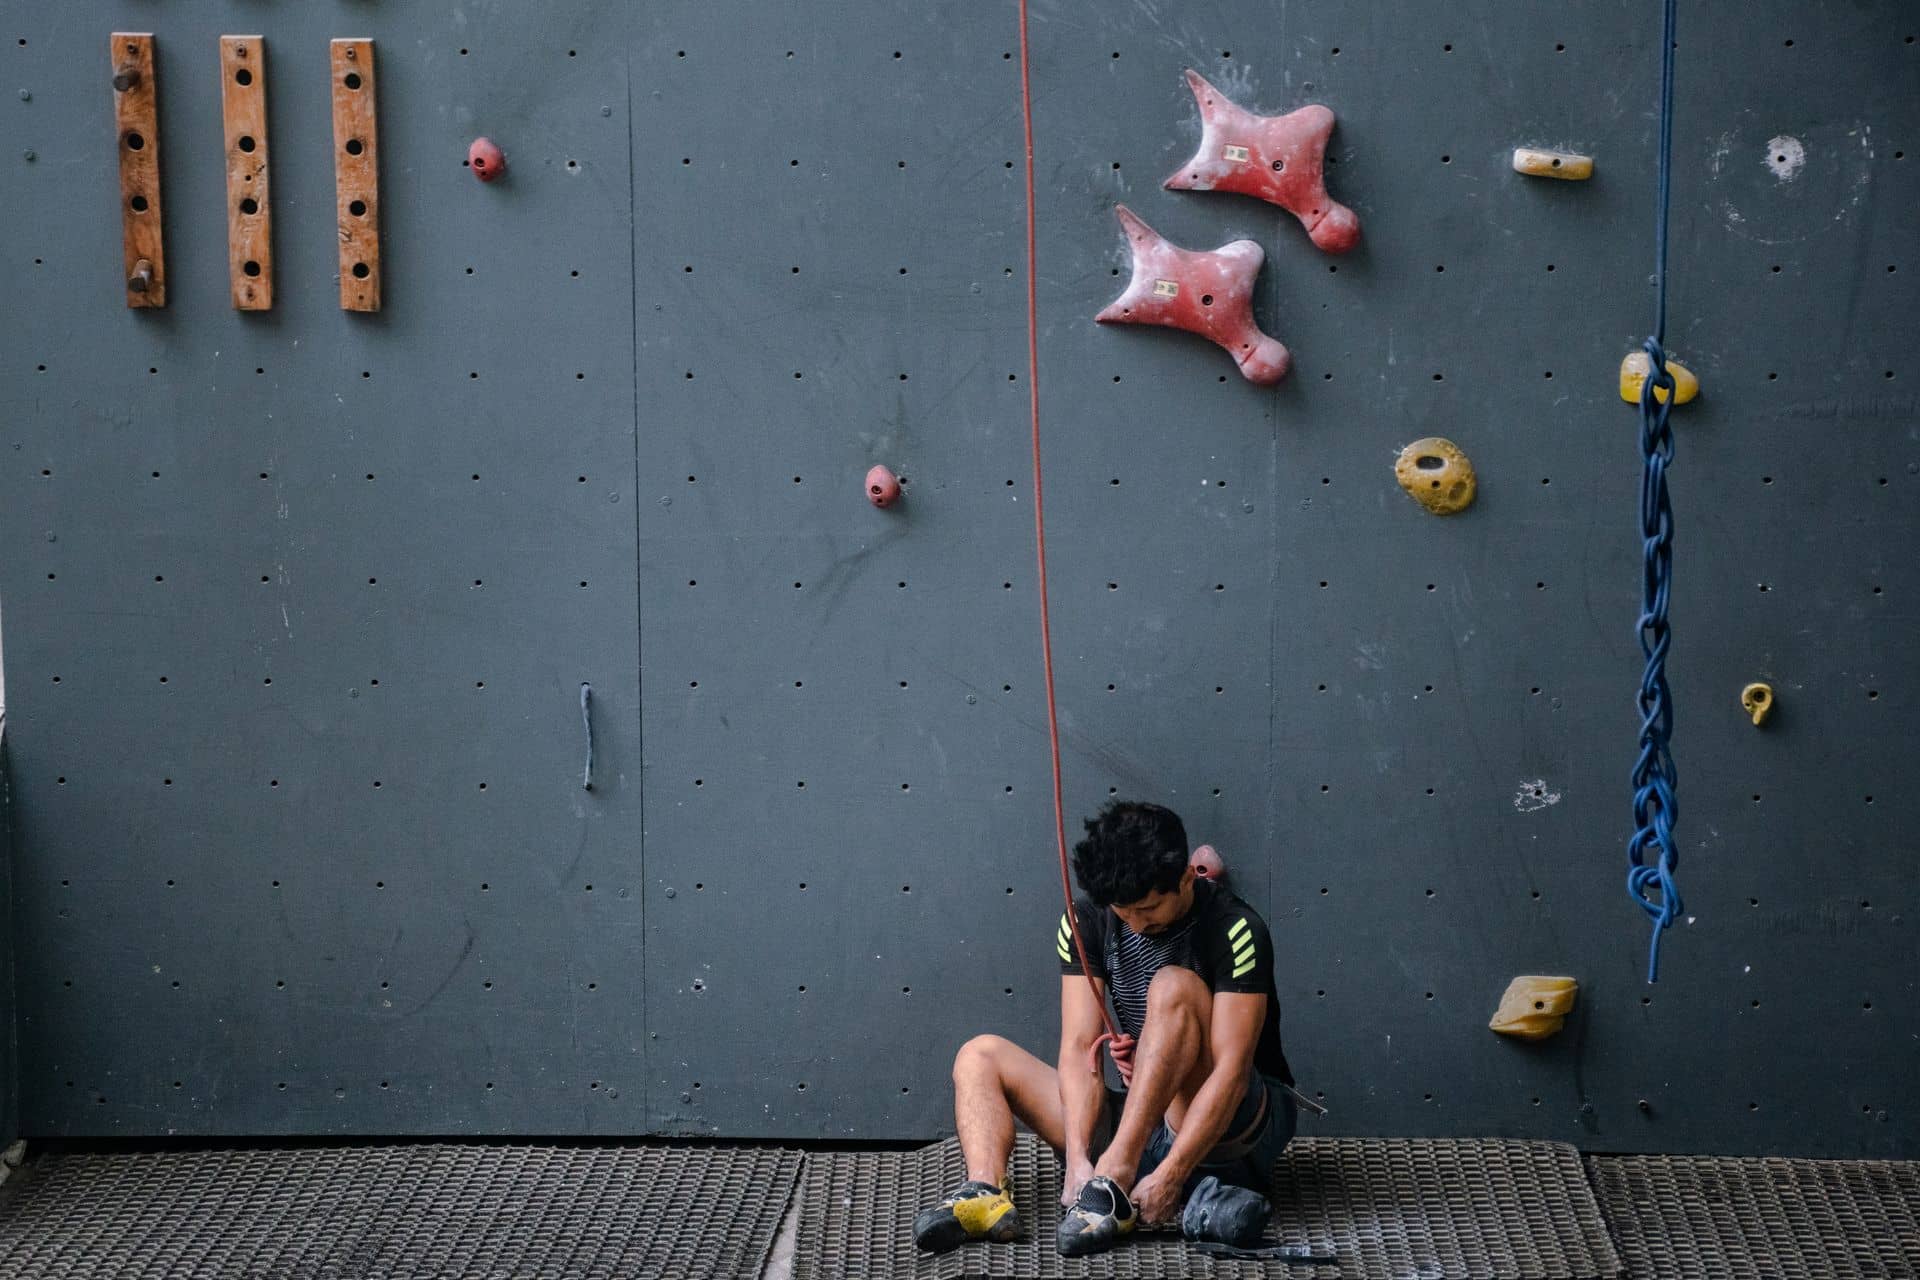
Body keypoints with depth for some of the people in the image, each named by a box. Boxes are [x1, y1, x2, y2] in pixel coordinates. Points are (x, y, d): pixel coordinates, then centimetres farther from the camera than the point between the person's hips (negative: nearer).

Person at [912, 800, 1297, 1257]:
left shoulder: (1233, 930, -17)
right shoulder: (1088, 920, -3)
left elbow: (1231, 1071, -24)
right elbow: (1080, 1049, -10)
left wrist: (1169, 1176, -32)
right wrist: (1077, 1158, -24)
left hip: (1238, 1132, -6)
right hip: (1141, 1122, 6)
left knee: (1173, 987, -29)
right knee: (980, 1056, 1)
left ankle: (1115, 1181, -36)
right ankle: (985, 1195, -28)